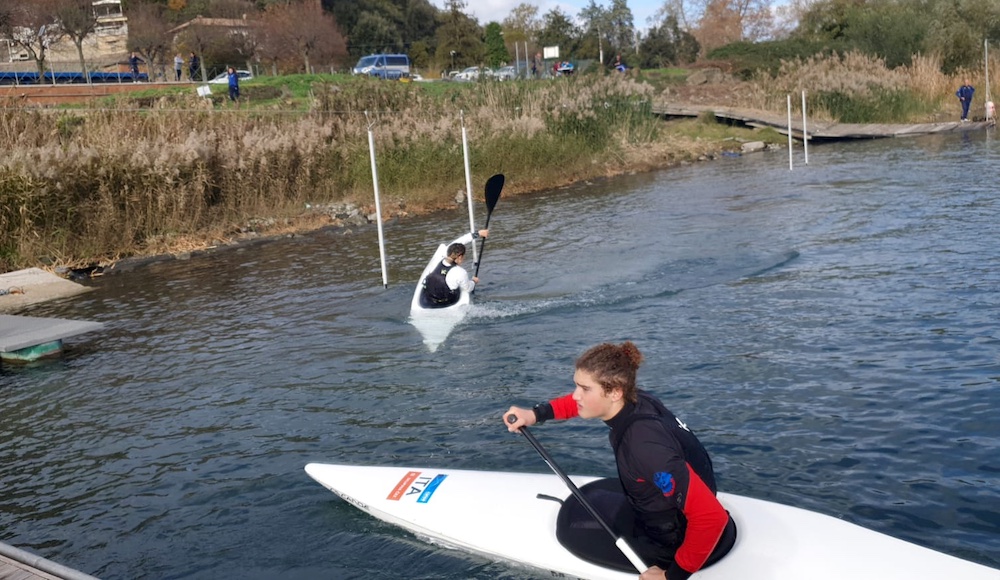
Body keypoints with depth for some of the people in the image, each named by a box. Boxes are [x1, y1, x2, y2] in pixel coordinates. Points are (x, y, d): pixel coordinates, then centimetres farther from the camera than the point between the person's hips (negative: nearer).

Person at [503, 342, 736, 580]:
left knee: (572, 529, 6)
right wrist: (536, 414, -6)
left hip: (679, 542, -8)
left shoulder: (645, 445, -36)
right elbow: (579, 403, 10)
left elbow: (712, 516, -38)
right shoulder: (633, 400, -13)